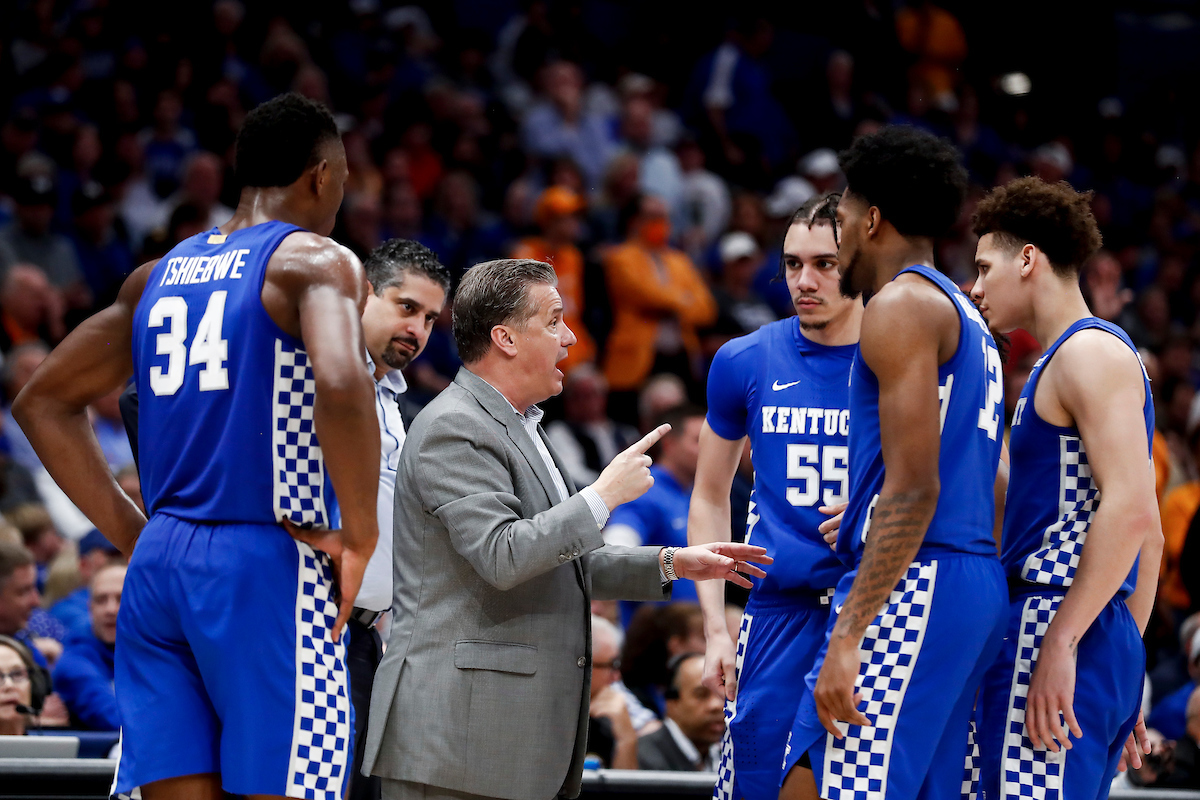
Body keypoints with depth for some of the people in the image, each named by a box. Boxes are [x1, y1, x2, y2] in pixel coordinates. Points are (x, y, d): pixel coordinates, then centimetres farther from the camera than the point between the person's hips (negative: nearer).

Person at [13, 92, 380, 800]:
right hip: (271, 565, -6)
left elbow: (44, 403, 23)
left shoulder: (158, 276, 16)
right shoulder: (314, 260, -5)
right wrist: (360, 535, -13)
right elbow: (341, 385, -25)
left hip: (158, 568, 7)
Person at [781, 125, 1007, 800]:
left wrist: (848, 636, -21)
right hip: (978, 589, 10)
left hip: (911, 590, -10)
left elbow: (914, 490, -17)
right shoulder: (966, 318, 23)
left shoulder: (901, 304, -8)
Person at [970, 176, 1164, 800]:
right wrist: (1126, 663, 24)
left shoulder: (1089, 352, -7)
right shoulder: (1068, 359, 24)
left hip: (1053, 628, -10)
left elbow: (1130, 511, -20)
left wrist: (1061, 643, -23)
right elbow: (1148, 536, 25)